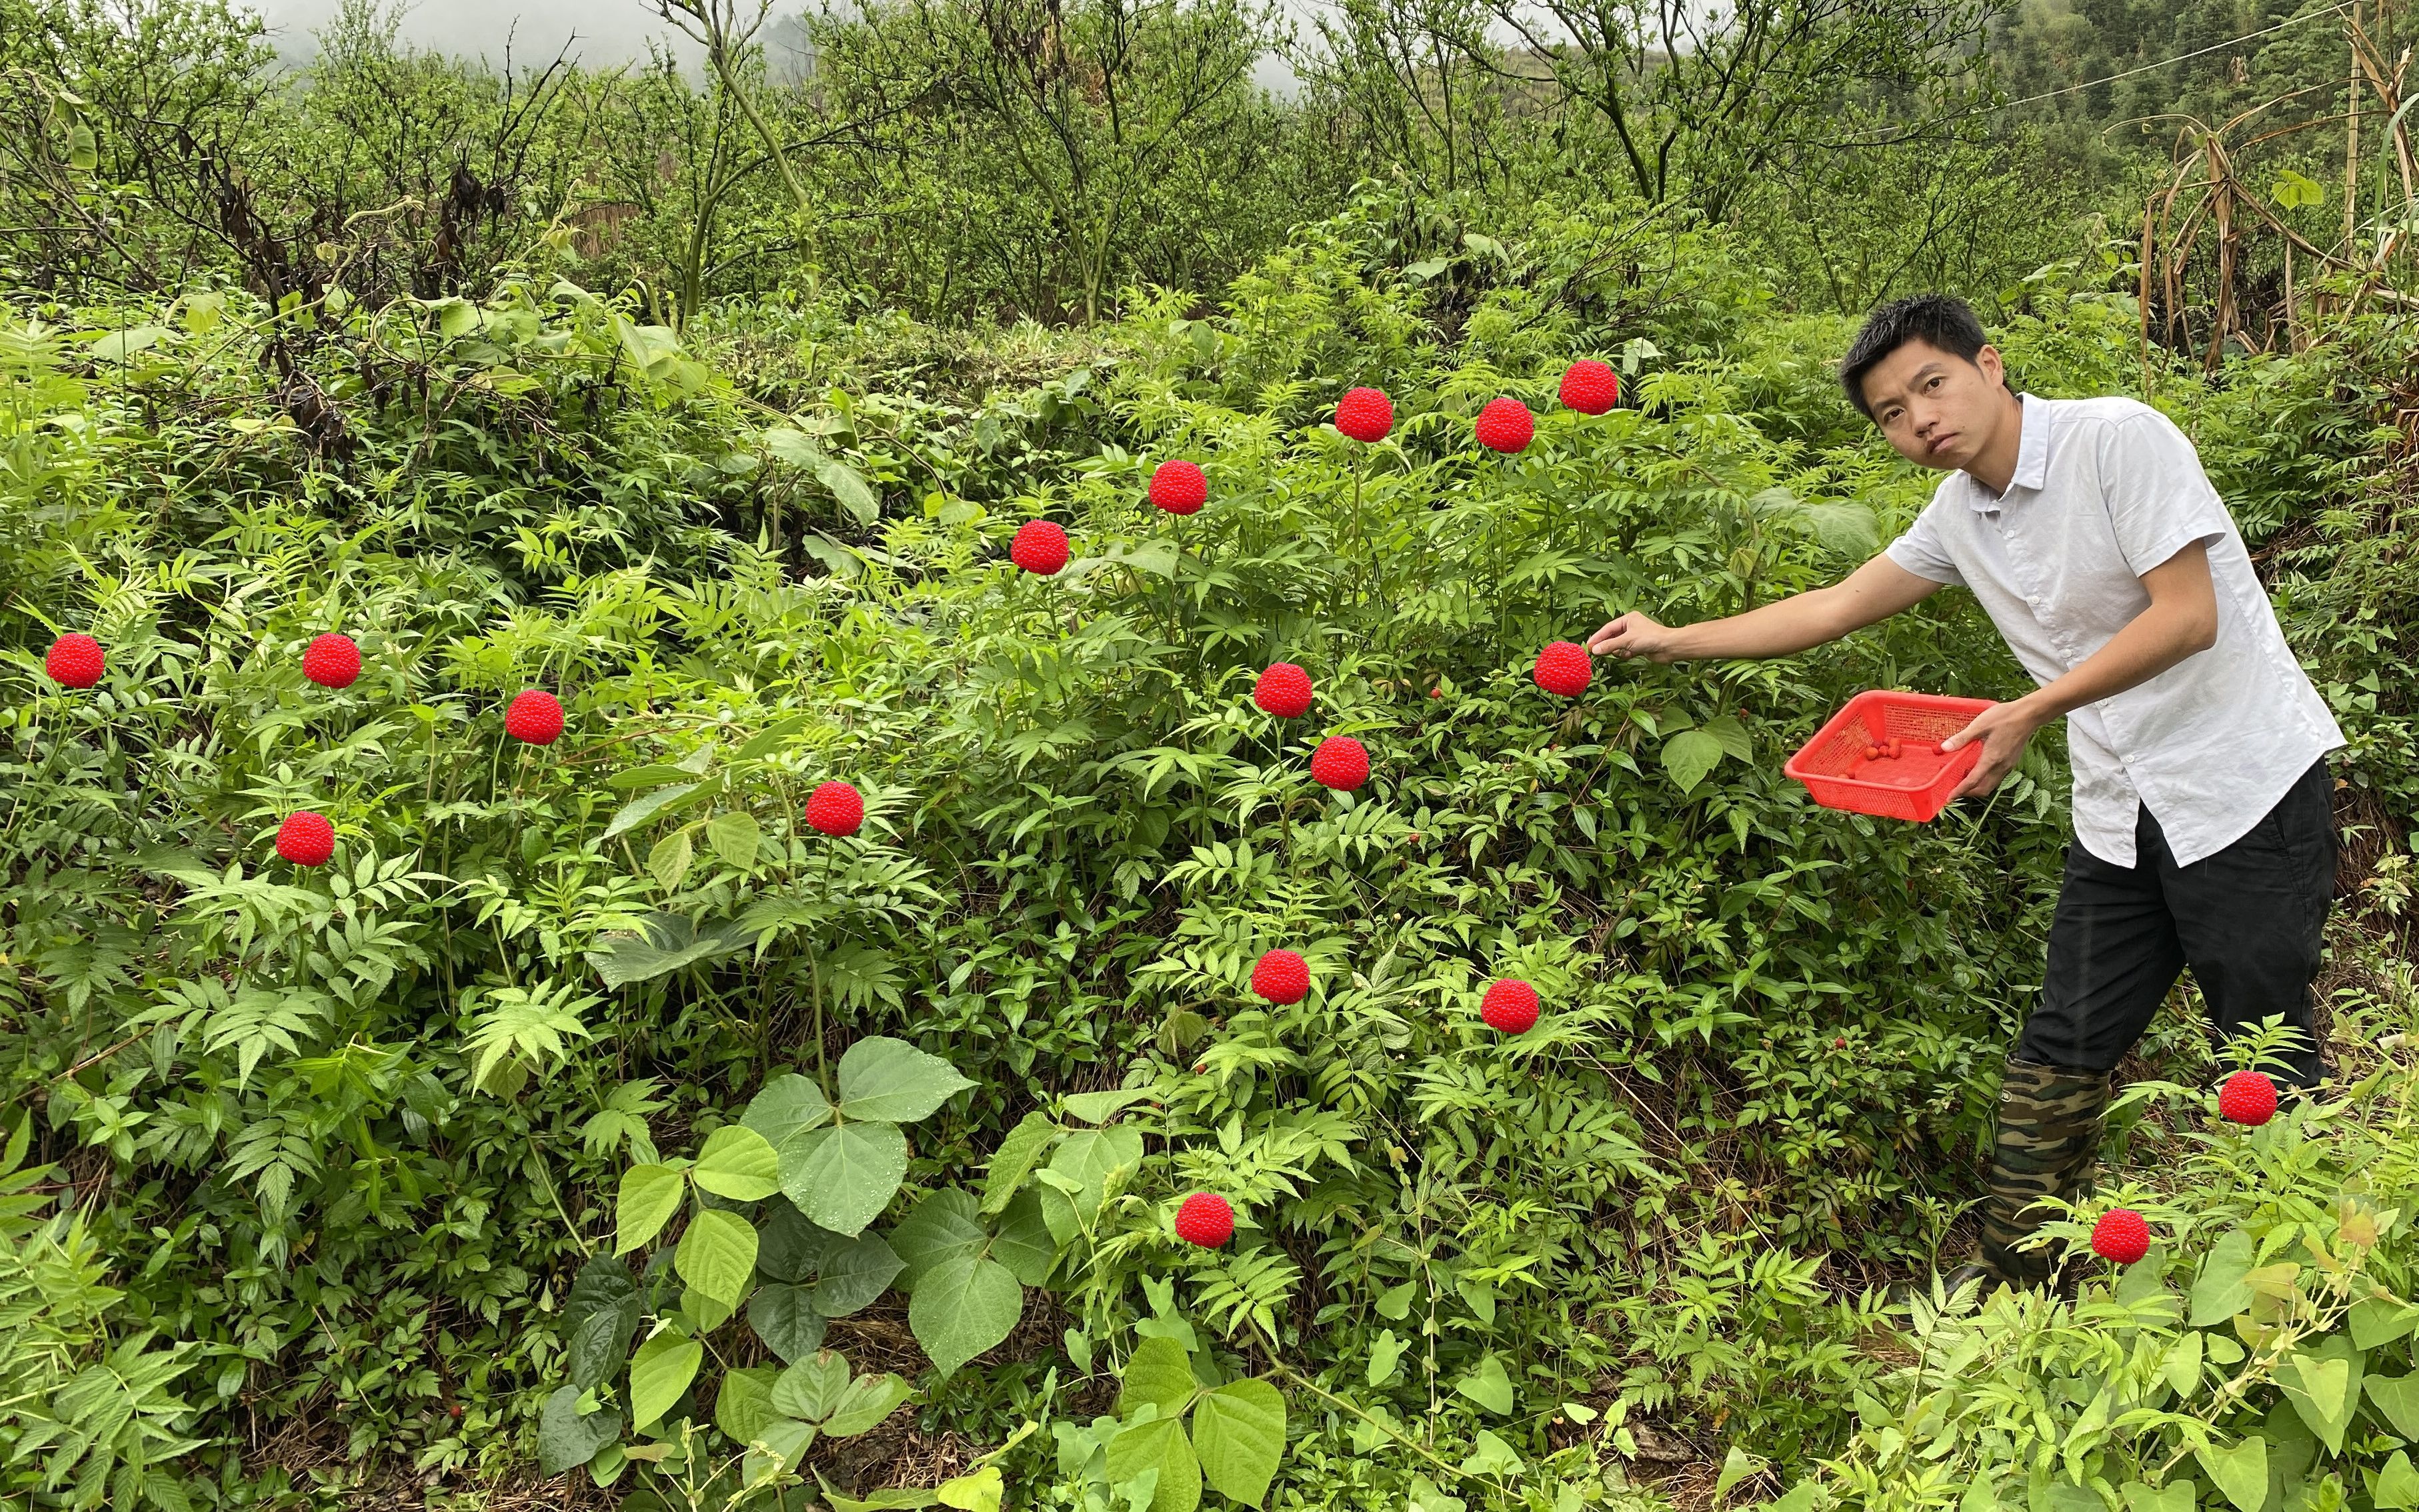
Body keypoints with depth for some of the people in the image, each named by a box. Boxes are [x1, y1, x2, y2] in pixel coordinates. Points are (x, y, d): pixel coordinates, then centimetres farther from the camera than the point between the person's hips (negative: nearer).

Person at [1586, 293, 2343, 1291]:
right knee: (2063, 1049, 8)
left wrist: (2030, 713, -19)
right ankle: (2011, 1276, 19)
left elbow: (2187, 617, -20)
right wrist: (1671, 642, 14)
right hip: (2122, 810, 6)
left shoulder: (2118, 439, -16)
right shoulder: (1958, 515, 6)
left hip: (2248, 786, -6)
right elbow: (1834, 608, 15)